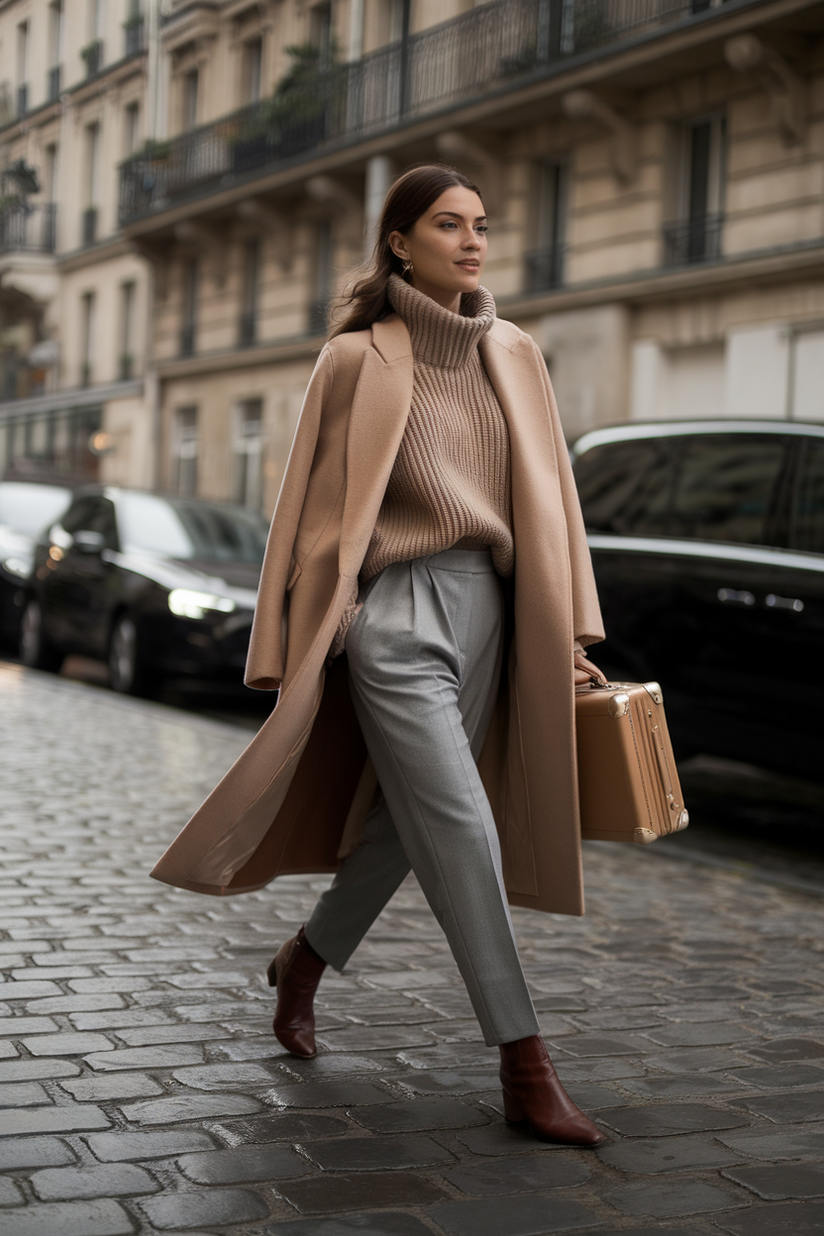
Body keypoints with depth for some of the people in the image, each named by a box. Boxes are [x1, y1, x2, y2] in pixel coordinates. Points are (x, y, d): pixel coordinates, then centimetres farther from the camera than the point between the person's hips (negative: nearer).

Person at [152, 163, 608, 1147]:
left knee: (405, 819, 14)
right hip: (394, 613, -5)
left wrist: (569, 634, 7)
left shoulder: (514, 357, 12)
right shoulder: (356, 360, -1)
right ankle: (525, 1071, -4)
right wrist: (292, 653, -1)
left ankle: (304, 961, 40)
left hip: (487, 611, 6)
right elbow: (313, 507, 0)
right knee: (462, 830, -10)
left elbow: (549, 498, 13)